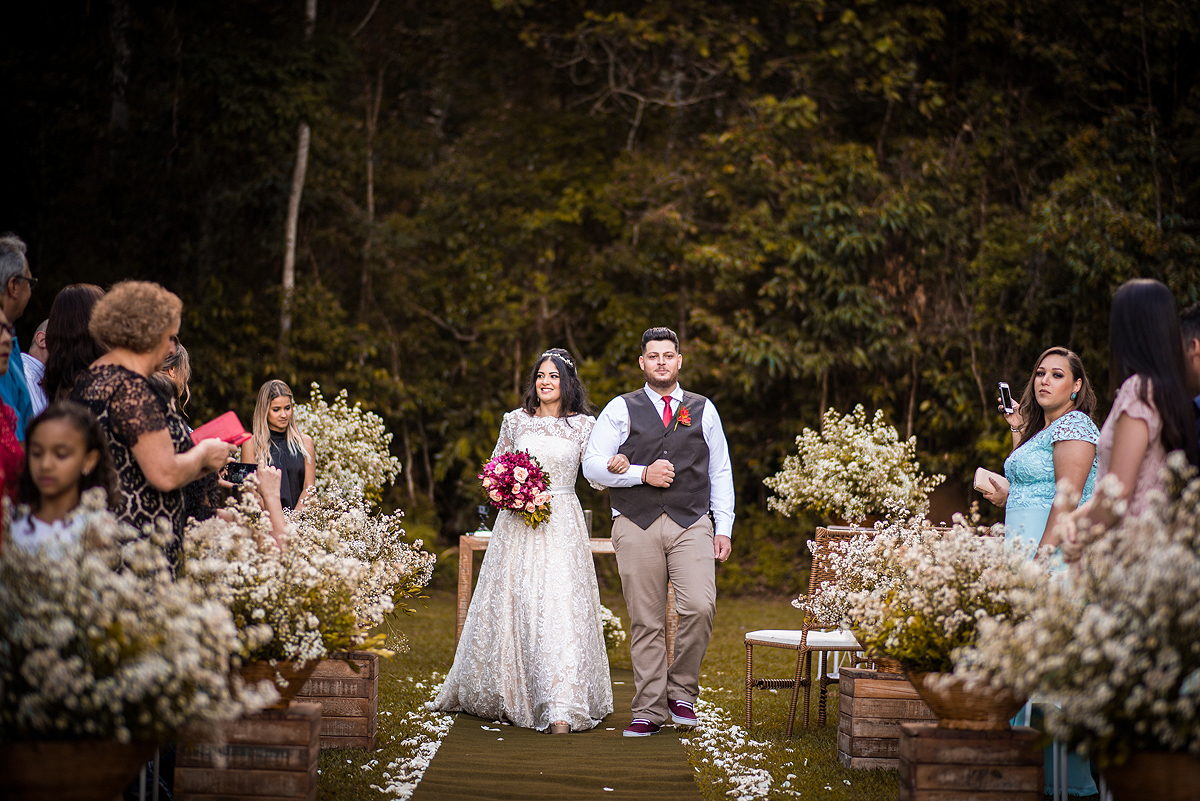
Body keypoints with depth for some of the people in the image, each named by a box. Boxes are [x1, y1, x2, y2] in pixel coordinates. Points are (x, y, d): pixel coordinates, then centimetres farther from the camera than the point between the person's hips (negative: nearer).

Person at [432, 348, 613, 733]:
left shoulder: (584, 425, 4)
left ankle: (561, 708, -11)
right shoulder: (515, 421, 8)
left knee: (560, 606, -10)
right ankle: (497, 693, 24)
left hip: (562, 525, -2)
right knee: (509, 604, 4)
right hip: (517, 523, 2)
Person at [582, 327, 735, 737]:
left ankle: (681, 692, 5)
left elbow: (720, 472, 15)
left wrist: (724, 527, 7)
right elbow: (593, 465, 2)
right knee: (646, 622, 1)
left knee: (699, 608, -16)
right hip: (637, 526, -1)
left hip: (692, 524, 1)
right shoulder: (621, 409, 8)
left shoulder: (703, 410, 13)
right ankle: (650, 711, 10)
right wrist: (642, 474, -10)